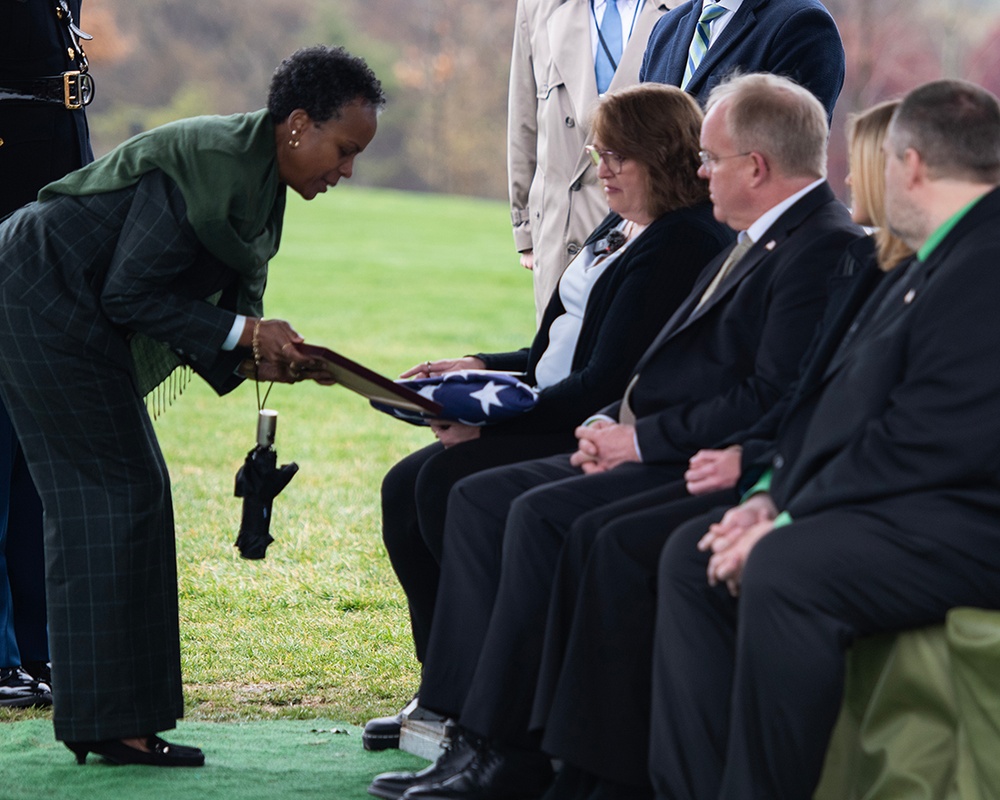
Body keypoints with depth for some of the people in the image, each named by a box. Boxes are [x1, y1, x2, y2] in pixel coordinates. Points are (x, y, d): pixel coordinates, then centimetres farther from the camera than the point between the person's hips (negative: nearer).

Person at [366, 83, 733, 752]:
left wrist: (492, 420, -18)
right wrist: (478, 369, 8)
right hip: (558, 424, 10)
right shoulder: (619, 231, 16)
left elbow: (605, 385, -20)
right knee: (405, 489, -1)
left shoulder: (685, 246, -15)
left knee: (451, 481, -23)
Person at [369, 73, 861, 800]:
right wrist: (616, 422, 4)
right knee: (480, 497, 2)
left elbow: (773, 400, -23)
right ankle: (474, 732, -5)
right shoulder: (758, 241, 19)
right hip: (654, 448, 11)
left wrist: (643, 439, -16)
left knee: (543, 516, -26)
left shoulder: (824, 249, -14)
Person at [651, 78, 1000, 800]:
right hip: (890, 508, 11)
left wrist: (789, 524, -18)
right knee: (693, 555, 6)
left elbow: (926, 443, -23)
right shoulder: (929, 261, 18)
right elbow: (834, 399, 19)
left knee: (782, 572, -32)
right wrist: (775, 494, 3)